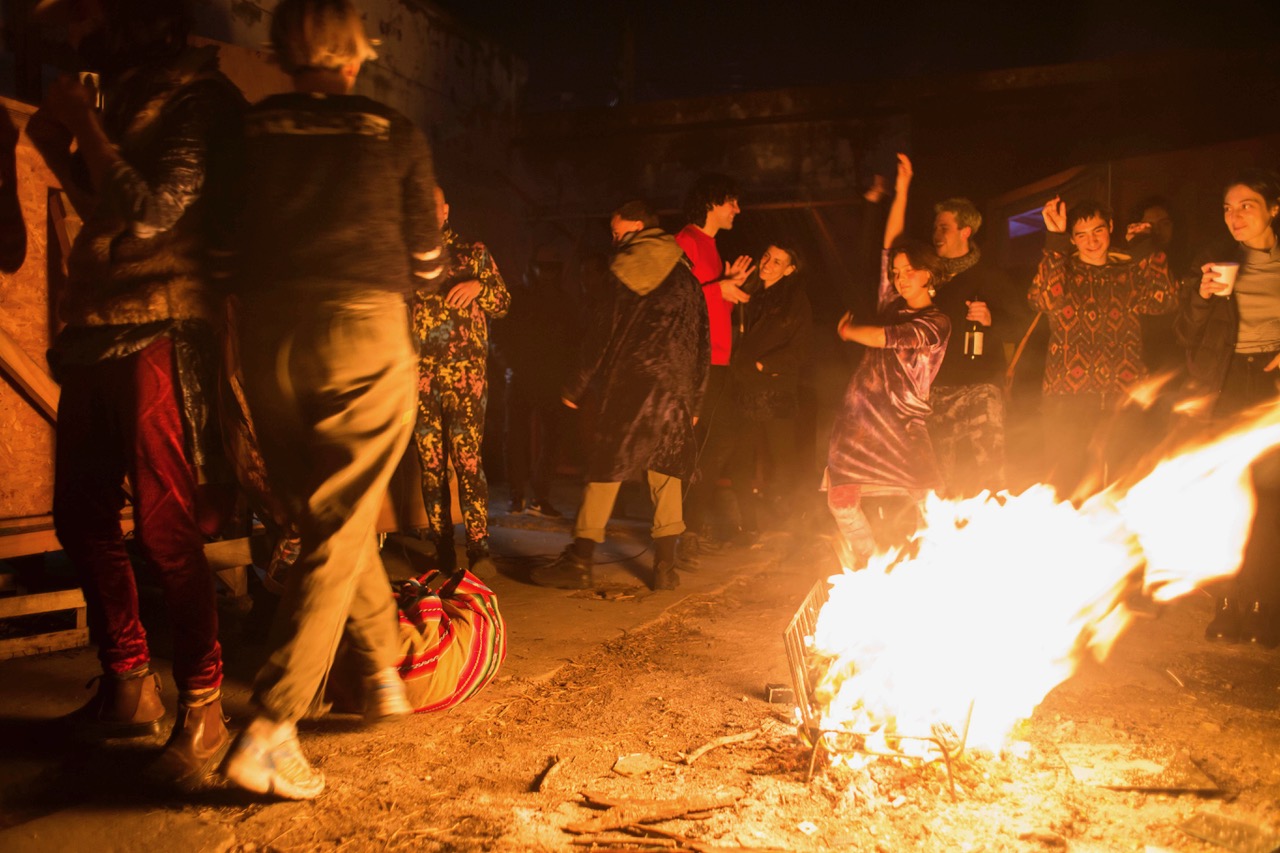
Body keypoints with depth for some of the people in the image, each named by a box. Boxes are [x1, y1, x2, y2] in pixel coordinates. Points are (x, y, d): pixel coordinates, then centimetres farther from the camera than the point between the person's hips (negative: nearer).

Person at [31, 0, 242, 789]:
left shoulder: (200, 97, -6)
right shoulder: (125, 99, 19)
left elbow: (151, 213, -17)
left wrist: (84, 126, -5)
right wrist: (59, 149, 14)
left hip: (160, 336, -9)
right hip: (95, 335, 9)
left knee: (167, 532, -8)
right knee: (81, 518, 12)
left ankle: (204, 710, 4)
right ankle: (128, 688, 26)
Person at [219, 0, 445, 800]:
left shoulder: (251, 131, 8)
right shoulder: (396, 135, 4)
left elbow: (232, 239, 10)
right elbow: (425, 264, 8)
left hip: (268, 336, 3)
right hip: (364, 331, -3)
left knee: (326, 515, 18)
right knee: (339, 532, 1)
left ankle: (386, 673, 31)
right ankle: (269, 730, -6)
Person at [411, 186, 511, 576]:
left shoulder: (472, 253, 13)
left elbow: (503, 303, 10)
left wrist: (478, 285, -10)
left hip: (465, 371, -2)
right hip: (419, 373, 3)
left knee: (466, 458, -14)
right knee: (430, 463, 1)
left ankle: (479, 549, -13)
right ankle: (442, 553, 6)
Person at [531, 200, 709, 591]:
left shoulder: (623, 268, 2)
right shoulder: (683, 272, 13)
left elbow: (603, 332, -1)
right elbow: (702, 338, 12)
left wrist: (577, 386, 5)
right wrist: (694, 399, 16)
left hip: (628, 380, -3)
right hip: (675, 384, 3)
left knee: (607, 465, 1)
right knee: (666, 468, 9)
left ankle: (579, 561, 2)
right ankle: (665, 566, 8)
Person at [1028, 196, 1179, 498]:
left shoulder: (1130, 271, 15)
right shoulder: (1062, 269, 9)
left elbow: (1163, 302, -3)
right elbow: (1043, 300, -14)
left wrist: (1144, 246, 1)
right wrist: (1056, 240, -16)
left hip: (1122, 392, 2)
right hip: (1069, 391, -2)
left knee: (1111, 469, -10)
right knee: (1071, 467, -17)